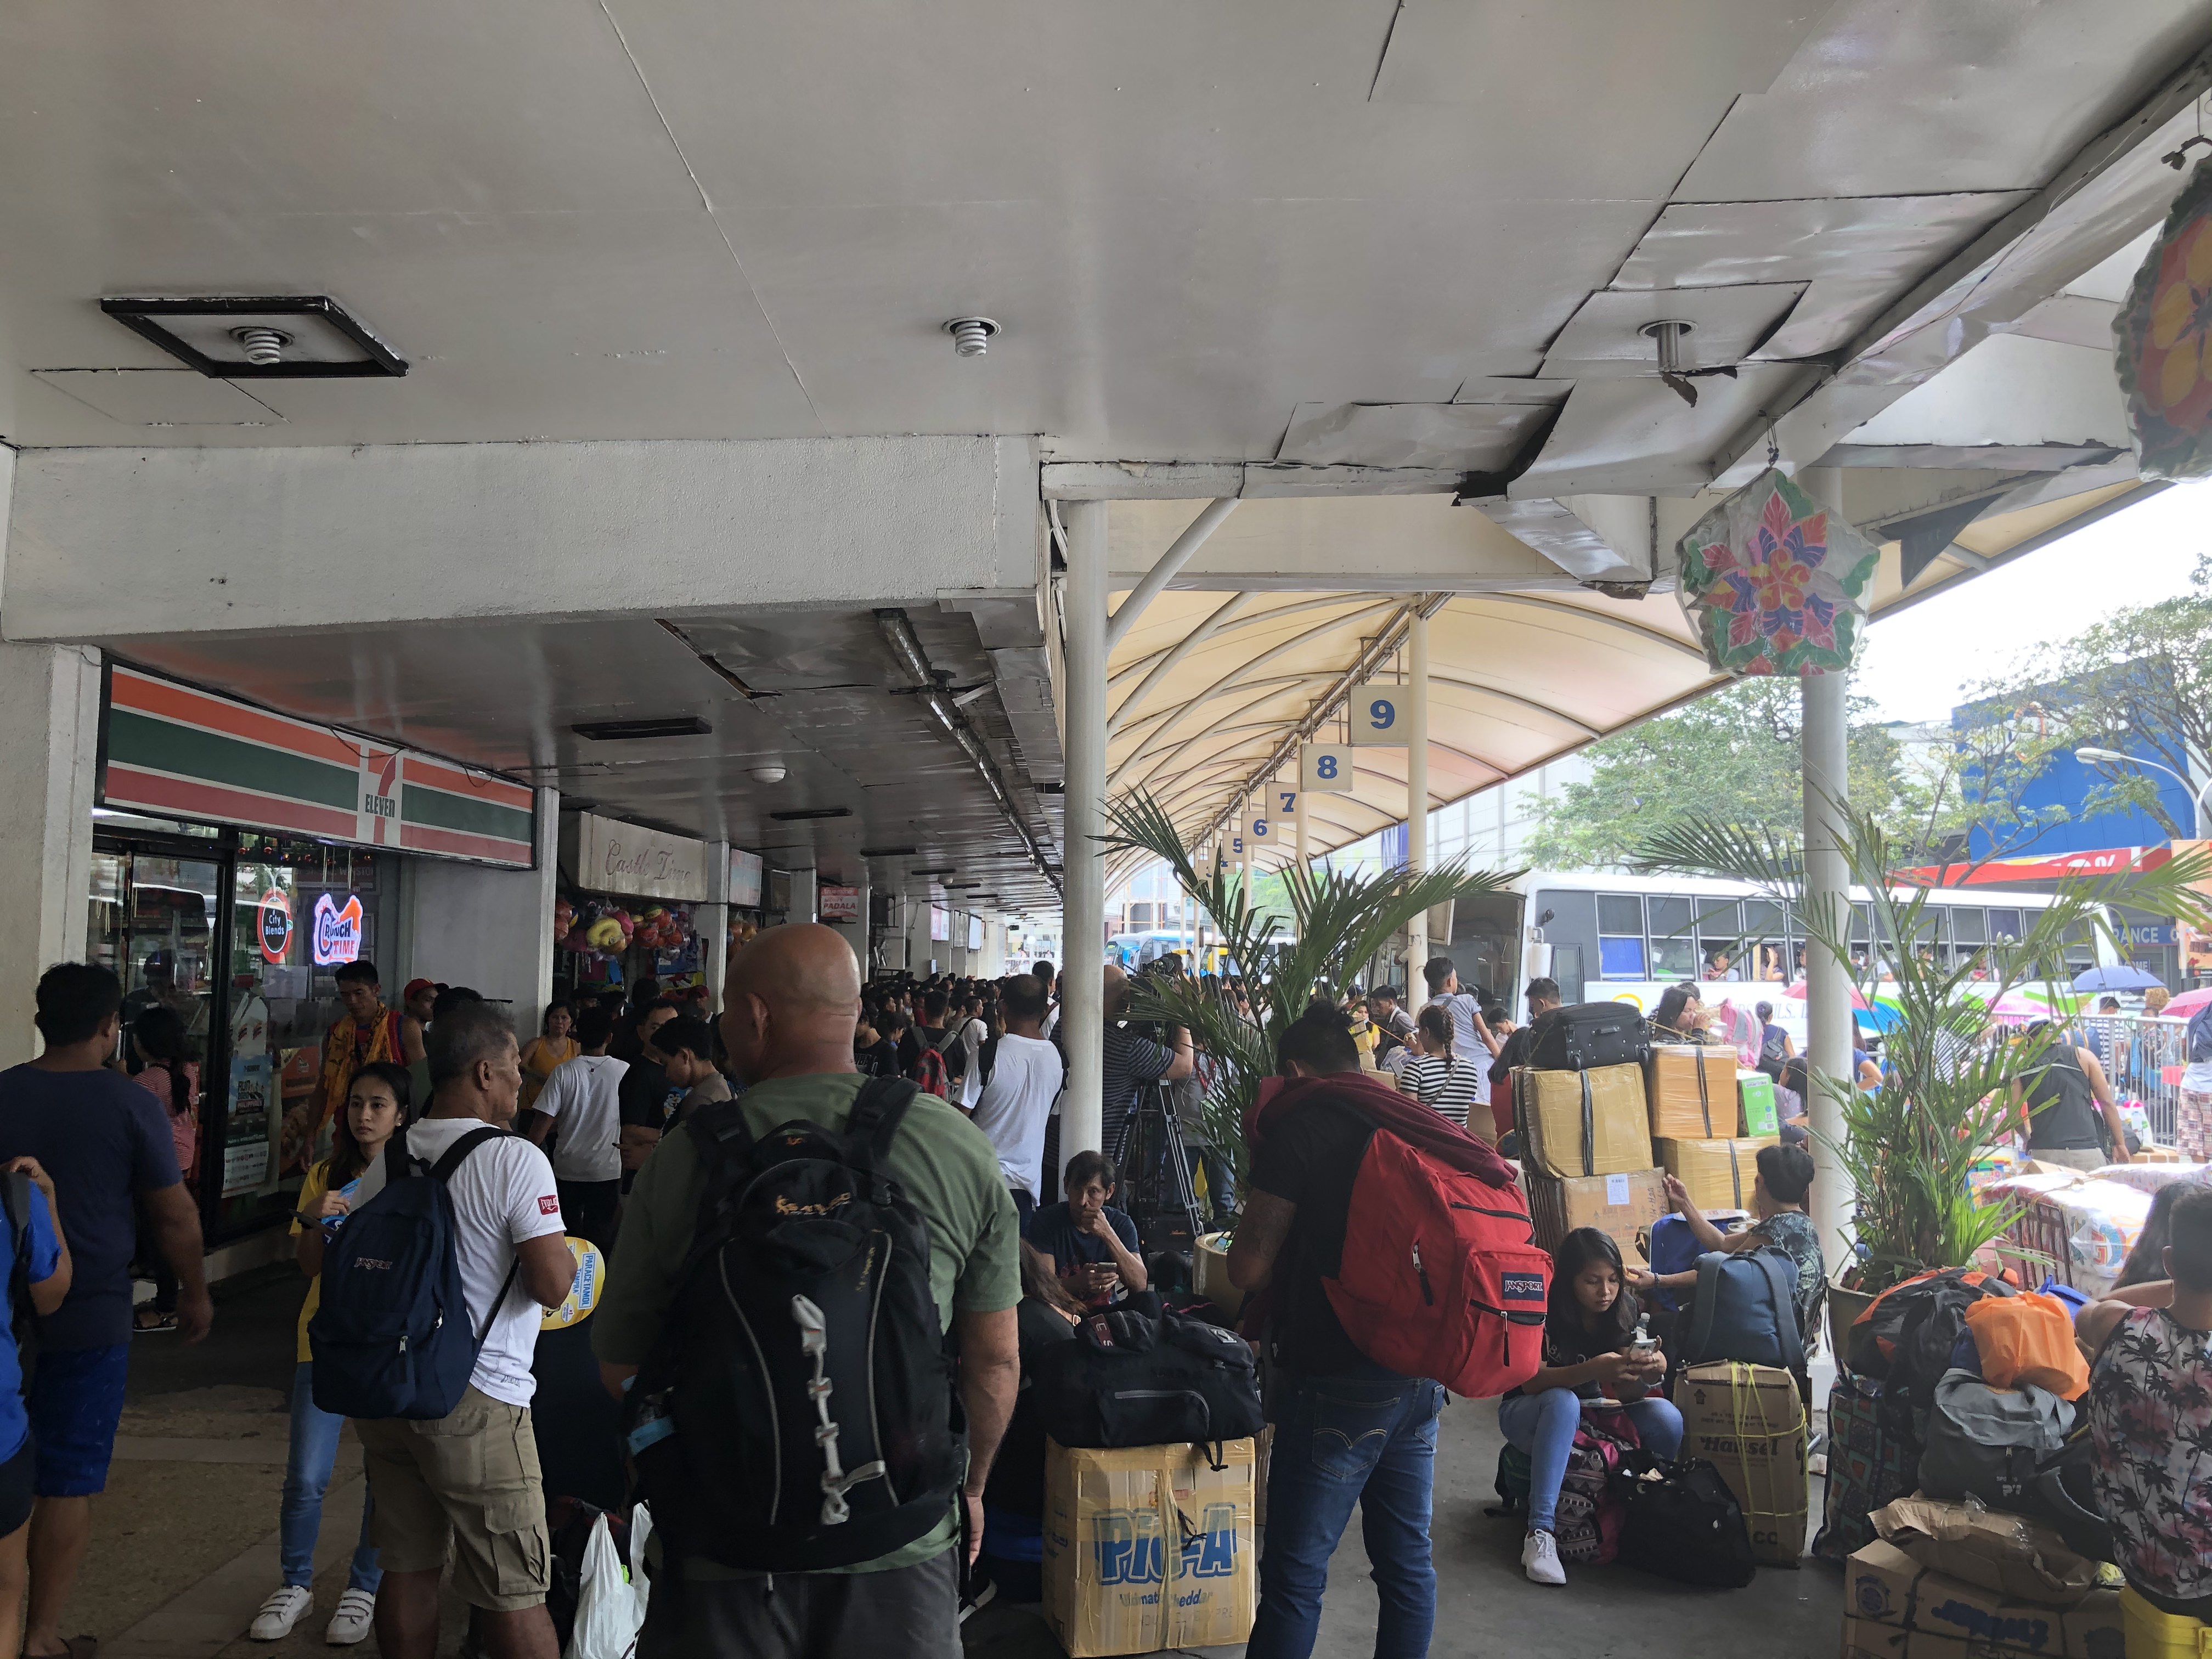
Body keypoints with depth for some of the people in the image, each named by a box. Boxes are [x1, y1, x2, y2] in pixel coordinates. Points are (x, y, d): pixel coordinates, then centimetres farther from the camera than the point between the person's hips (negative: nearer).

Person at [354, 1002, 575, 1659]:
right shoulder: (515, 1159, -17)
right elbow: (553, 1287, -19)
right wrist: (568, 1256, 2)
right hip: (475, 1401, -7)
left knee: (408, 1569, 17)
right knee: (512, 1592, 3)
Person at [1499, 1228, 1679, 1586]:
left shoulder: (1625, 1308, -10)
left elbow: (1622, 1391, -12)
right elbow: (1531, 1381, -26)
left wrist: (1650, 1371, -35)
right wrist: (1593, 1370, -42)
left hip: (1594, 1413, 4)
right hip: (1530, 1414, -4)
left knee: (1668, 1419, -23)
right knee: (1564, 1402, -39)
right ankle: (1540, 1534, -39)